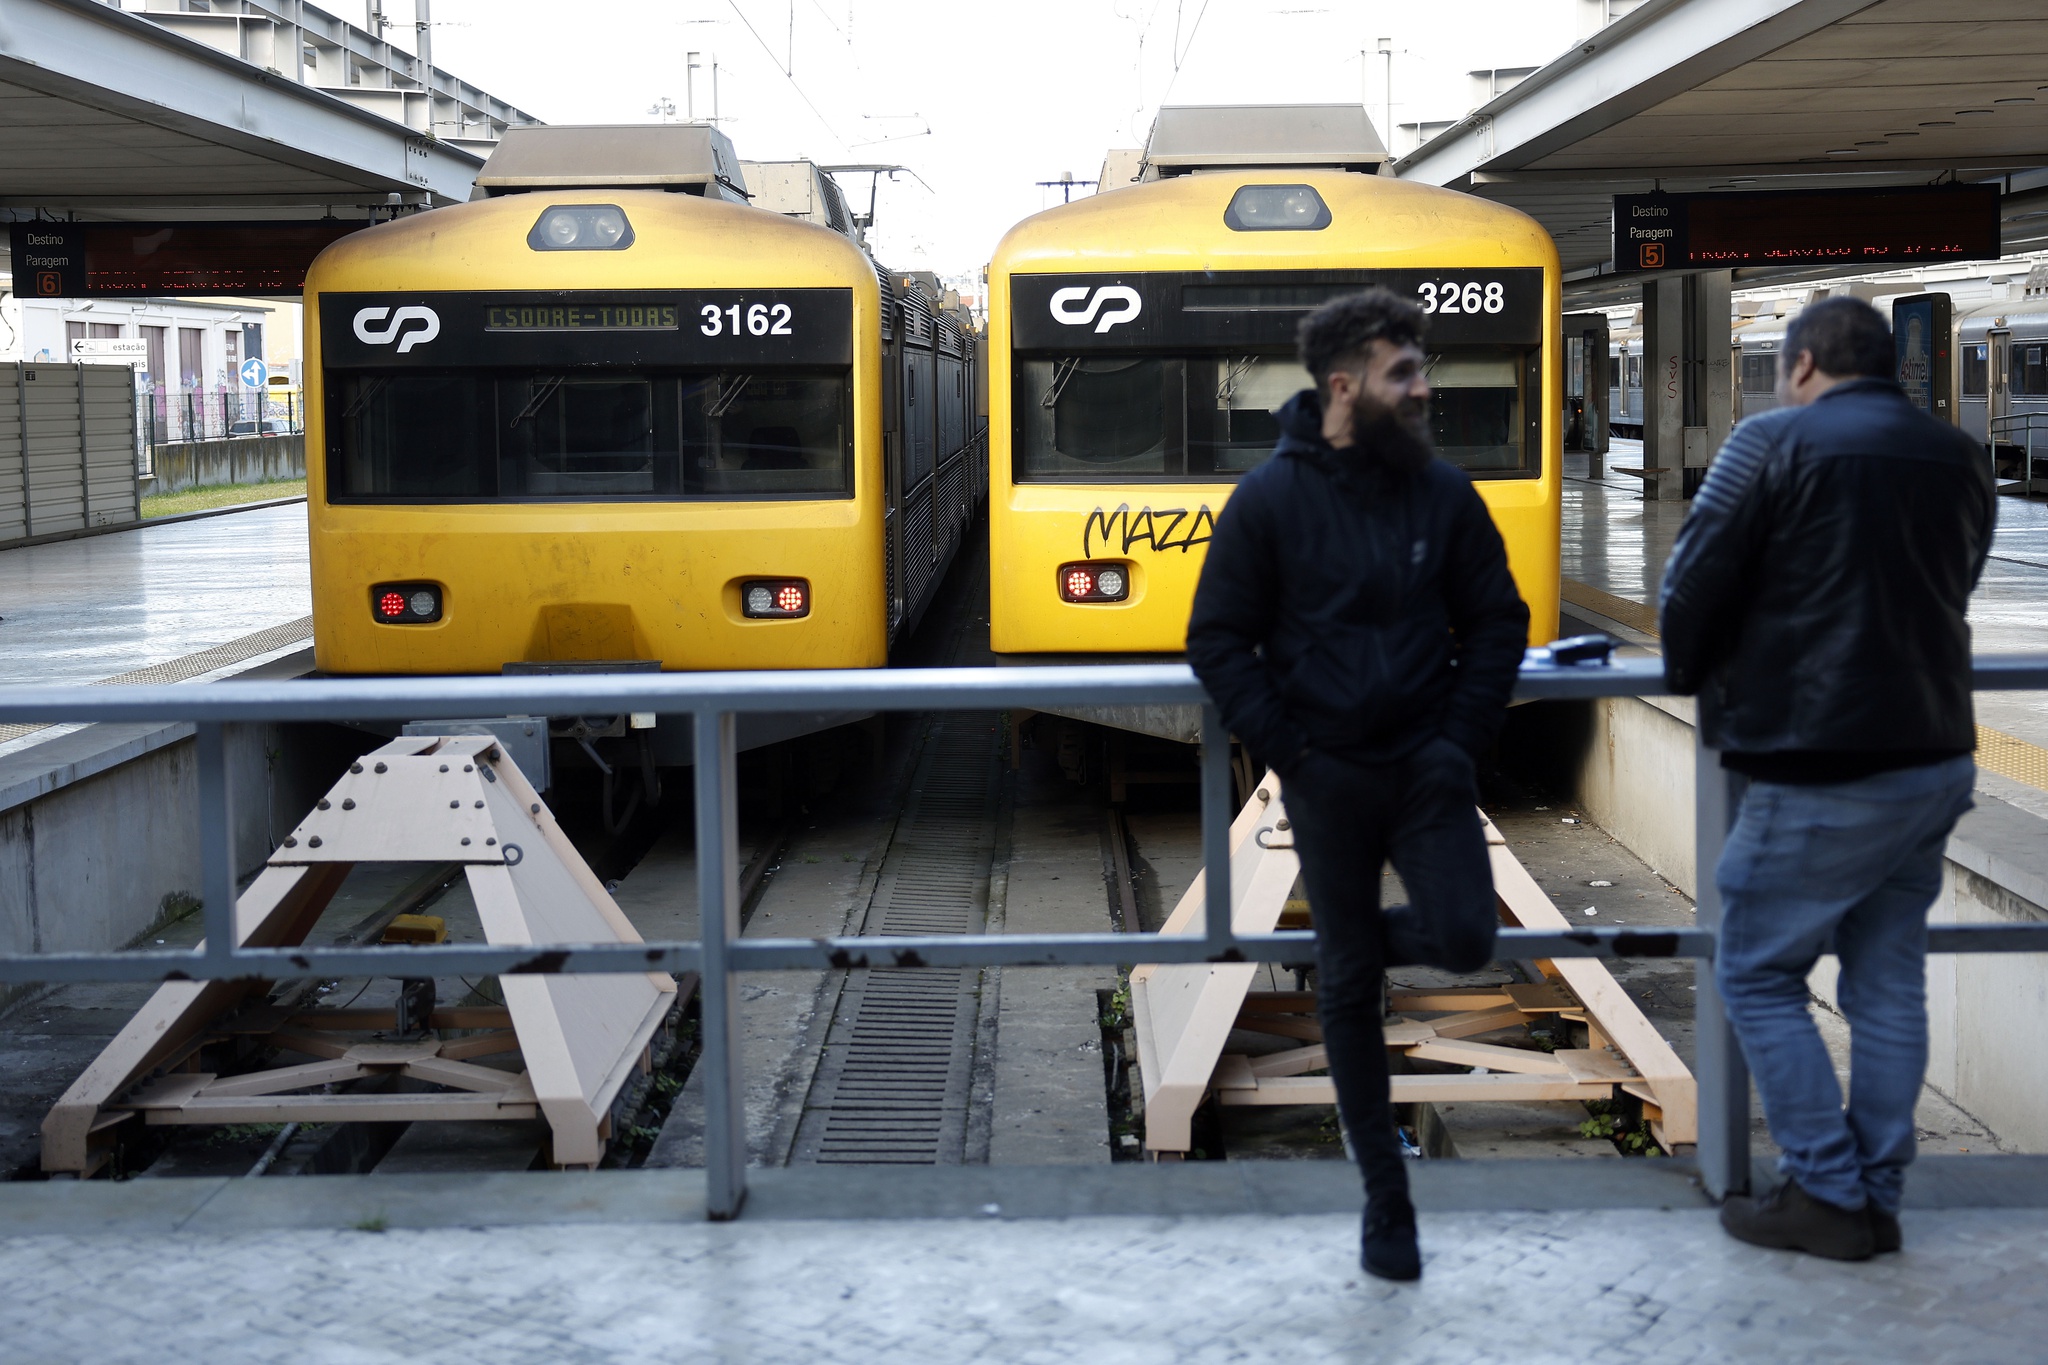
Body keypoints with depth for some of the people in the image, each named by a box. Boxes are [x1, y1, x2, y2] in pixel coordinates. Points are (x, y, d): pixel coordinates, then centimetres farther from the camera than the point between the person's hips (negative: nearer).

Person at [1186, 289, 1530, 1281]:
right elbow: (1218, 643, -3)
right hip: (1327, 779, -2)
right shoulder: (1269, 500, -7)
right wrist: (1291, 756, -9)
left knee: (1465, 940, -17)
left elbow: (1497, 621, 8)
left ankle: (1365, 938, 20)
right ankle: (1384, 1195, 20)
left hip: (1428, 766, 2)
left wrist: (1462, 737, -3)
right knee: (1349, 989, 5)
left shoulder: (1444, 493, 0)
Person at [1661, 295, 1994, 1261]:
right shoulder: (1958, 459, 9)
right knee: (1888, 983, 14)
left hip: (1820, 774, -7)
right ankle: (1878, 1198, 20)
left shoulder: (1775, 444, -10)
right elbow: (1949, 595, 15)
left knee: (1757, 975, 7)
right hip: (1934, 762, 7)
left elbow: (1694, 588, -8)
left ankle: (1827, 1196, 7)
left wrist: (1698, 679, 10)